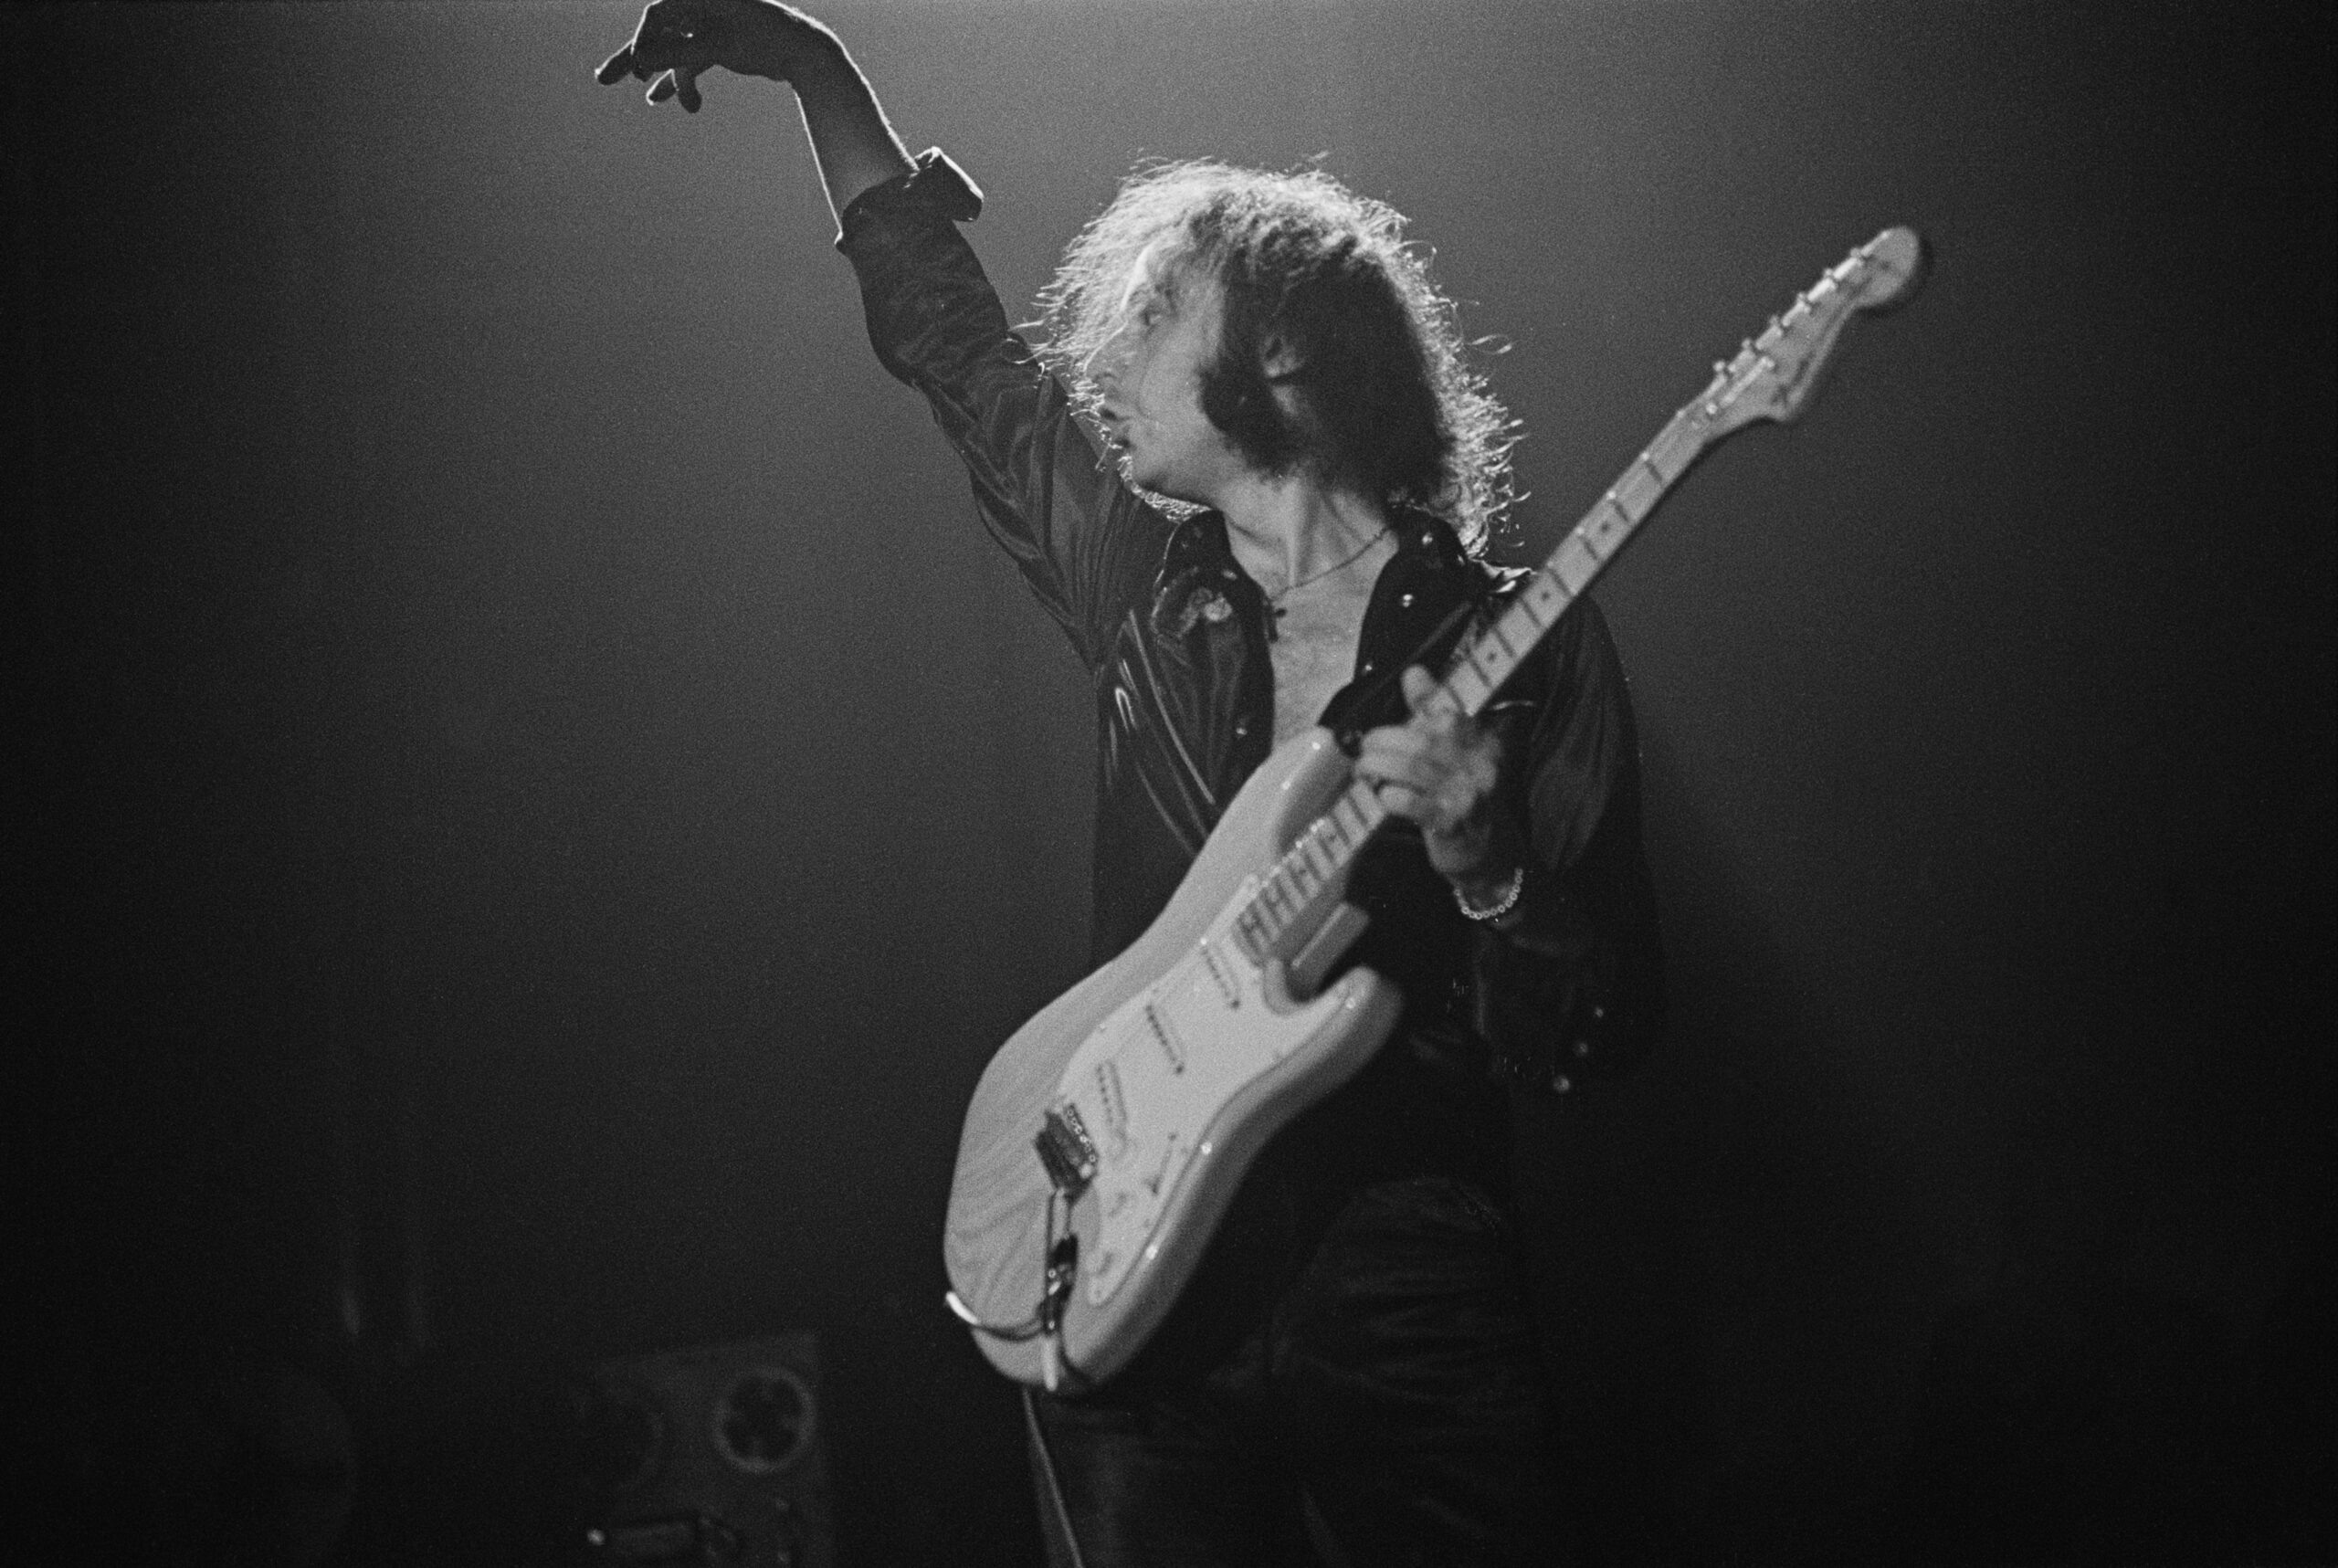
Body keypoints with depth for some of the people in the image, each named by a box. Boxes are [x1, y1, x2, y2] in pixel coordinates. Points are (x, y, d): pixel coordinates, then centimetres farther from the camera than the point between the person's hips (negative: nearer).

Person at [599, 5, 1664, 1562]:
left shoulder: (1524, 655, -9)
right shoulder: (1149, 589, 3)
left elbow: (1606, 1033, -10)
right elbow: (947, 330, 16)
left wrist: (1483, 865, -28)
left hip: (1404, 1329, -3)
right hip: (1129, 1293, 4)